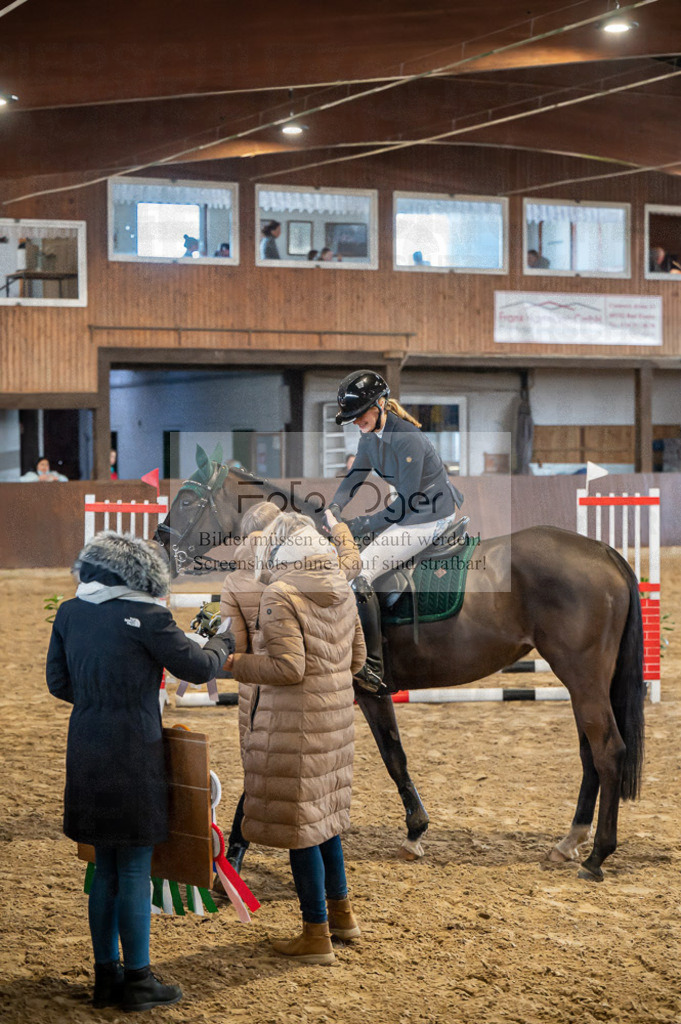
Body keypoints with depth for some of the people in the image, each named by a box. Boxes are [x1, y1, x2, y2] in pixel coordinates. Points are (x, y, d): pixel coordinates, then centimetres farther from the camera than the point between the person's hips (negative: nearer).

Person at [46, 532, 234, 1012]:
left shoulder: (69, 613, 5)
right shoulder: (146, 616, -14)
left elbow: (59, 683, 12)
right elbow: (199, 668, -4)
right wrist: (222, 643, 16)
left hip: (86, 753, 6)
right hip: (133, 756, -6)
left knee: (105, 869, 16)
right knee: (135, 871, 3)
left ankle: (106, 975, 23)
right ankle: (137, 980, 11)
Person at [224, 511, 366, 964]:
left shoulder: (280, 596, -18)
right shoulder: (341, 589, 5)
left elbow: (288, 668, -23)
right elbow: (355, 658, 12)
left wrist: (236, 663, -10)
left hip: (295, 723, -8)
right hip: (334, 717, 8)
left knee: (299, 825, 2)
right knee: (324, 816, 23)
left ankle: (316, 935, 10)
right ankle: (340, 910, 35)